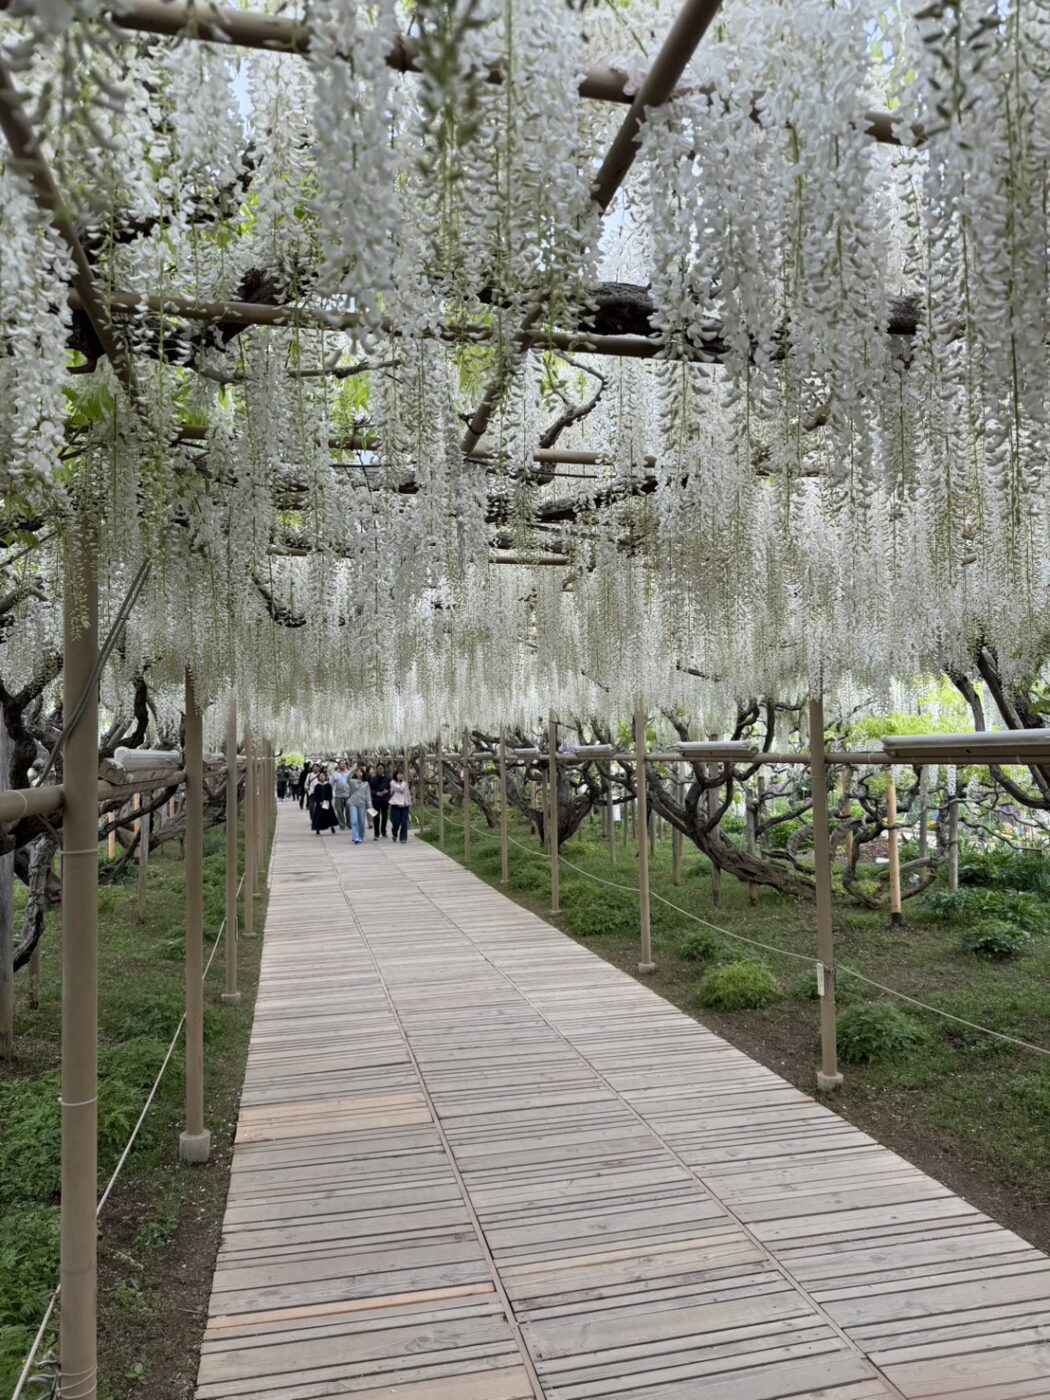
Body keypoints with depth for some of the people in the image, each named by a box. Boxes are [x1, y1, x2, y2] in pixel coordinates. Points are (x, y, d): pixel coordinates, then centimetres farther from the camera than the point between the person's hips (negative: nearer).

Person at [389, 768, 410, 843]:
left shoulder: (405, 783, 12)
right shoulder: (393, 783, -3)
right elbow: (401, 789, -15)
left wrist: (410, 802, 14)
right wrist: (403, 781, -4)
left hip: (404, 805, 3)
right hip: (396, 805, -3)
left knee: (404, 822, -3)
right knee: (396, 822, -3)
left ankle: (403, 838, 3)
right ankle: (394, 835, 24)